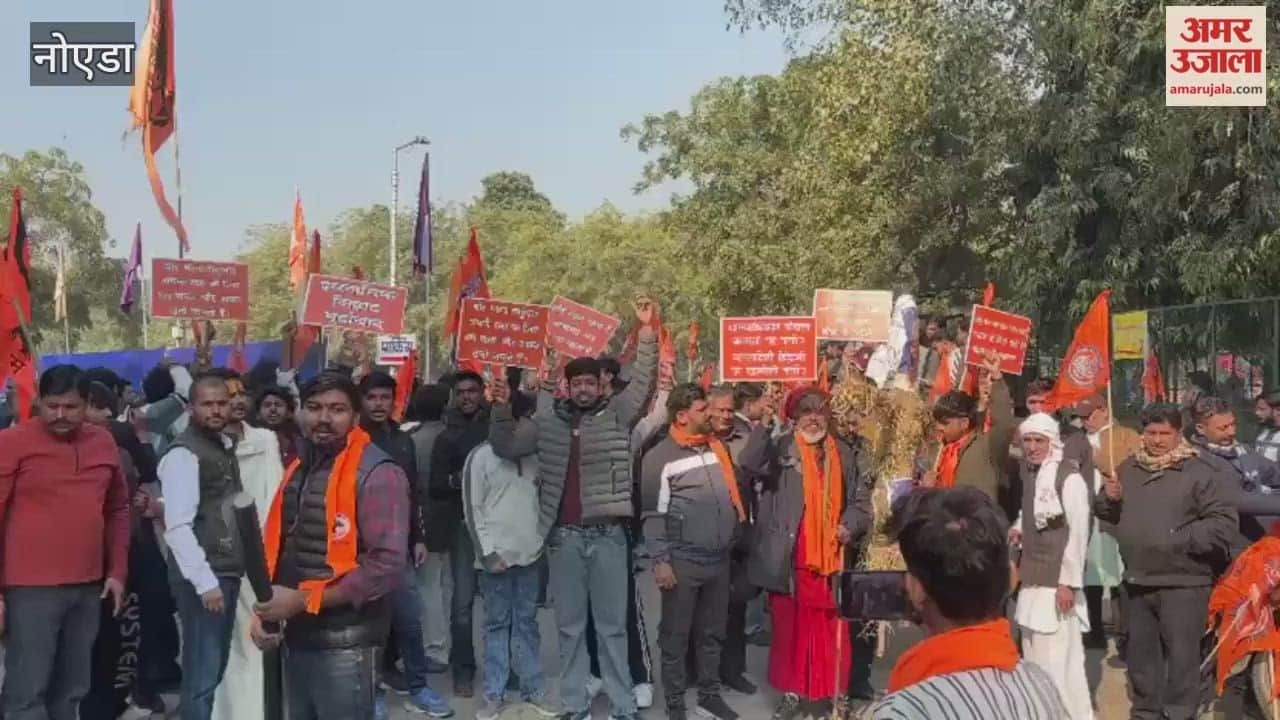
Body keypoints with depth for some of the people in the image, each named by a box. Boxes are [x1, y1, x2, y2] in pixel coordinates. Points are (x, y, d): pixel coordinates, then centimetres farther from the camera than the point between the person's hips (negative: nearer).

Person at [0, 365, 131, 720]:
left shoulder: (104, 442, 9)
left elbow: (117, 510, 17)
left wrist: (117, 571, 11)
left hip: (88, 588, 5)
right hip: (30, 589, -5)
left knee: (70, 690, 12)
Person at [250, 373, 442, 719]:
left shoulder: (376, 474, -14)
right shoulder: (297, 470, 10)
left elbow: (387, 567, -22)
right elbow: (274, 547, 15)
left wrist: (304, 601, -19)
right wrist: (264, 609, 0)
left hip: (345, 645, -7)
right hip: (295, 639, 7)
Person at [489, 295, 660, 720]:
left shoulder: (617, 415, 3)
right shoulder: (548, 422, 9)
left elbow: (642, 383, -5)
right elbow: (506, 448, 10)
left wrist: (647, 331, -11)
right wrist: (502, 410, -5)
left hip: (608, 535, -2)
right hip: (564, 537, 2)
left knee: (612, 625, 6)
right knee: (569, 625, 11)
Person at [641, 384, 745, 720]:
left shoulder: (717, 446, 8)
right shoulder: (660, 457, -8)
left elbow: (734, 491, 19)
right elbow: (653, 514, -9)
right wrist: (661, 560, -12)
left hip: (720, 557, 5)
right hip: (683, 560, -5)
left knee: (712, 632, 16)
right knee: (676, 635, 6)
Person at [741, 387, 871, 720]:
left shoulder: (845, 454, 9)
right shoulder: (781, 450, -1)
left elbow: (860, 499, 15)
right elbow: (749, 463, -21)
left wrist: (850, 525, -3)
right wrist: (762, 423, -28)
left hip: (832, 556, 2)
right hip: (791, 557, -2)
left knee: (834, 628, 7)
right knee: (790, 625, 9)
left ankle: (837, 693, 21)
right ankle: (792, 692, 22)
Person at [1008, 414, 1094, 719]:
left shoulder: (1070, 477, -15)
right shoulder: (1030, 471, 8)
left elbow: (1078, 532, -16)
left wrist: (1069, 582, -17)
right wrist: (1018, 528, 6)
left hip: (1057, 583, -8)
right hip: (1033, 580, 8)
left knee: (1056, 660, -7)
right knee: (1034, 659, 16)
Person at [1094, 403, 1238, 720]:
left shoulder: (1201, 471, -10)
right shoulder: (1128, 468, 8)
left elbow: (1225, 524, -16)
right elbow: (1107, 513, 17)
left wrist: (1181, 540, -21)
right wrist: (1109, 498, -5)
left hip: (1183, 583, -6)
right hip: (1136, 581, 6)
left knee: (1181, 656, 1)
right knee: (1141, 653, 18)